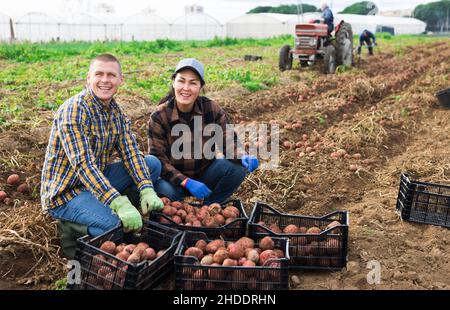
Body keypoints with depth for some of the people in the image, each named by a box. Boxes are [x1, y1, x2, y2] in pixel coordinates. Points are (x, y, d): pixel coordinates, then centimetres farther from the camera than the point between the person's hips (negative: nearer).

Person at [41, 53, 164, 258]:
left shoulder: (117, 111, 3)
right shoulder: (73, 110, -22)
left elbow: (131, 152, -3)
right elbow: (83, 164, -31)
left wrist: (147, 190, -21)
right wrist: (119, 204, -40)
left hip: (98, 180, 8)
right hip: (65, 191, -8)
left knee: (153, 164, 0)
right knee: (117, 224, -31)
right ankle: (72, 229, -1)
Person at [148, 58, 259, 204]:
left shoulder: (212, 109, -11)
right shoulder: (159, 117, -16)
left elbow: (228, 140, -9)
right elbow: (158, 159, -18)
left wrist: (243, 157, -33)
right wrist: (187, 182, -31)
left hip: (205, 173, 3)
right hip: (176, 178, -2)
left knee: (238, 167, -23)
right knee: (164, 190, -35)